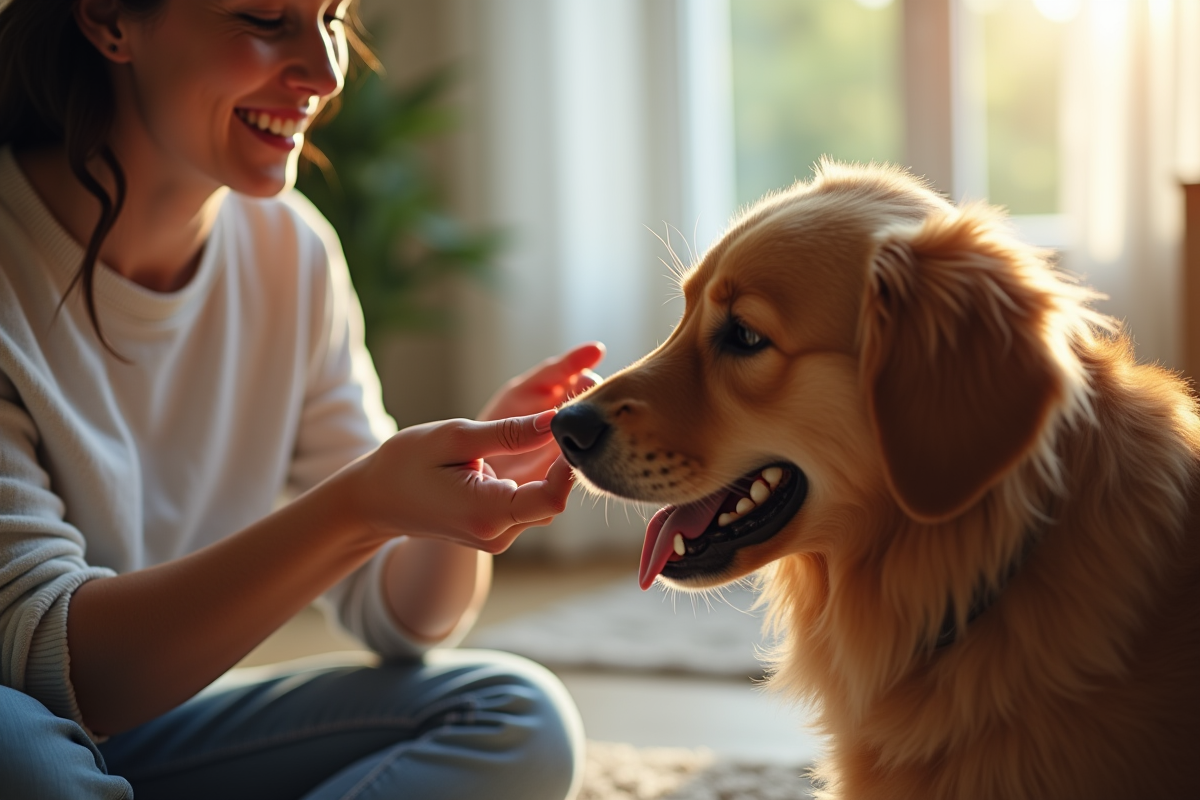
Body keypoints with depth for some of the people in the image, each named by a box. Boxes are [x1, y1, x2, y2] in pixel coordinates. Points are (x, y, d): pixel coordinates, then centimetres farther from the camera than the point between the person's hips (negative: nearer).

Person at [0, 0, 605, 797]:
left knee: (522, 720, -12)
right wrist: (362, 506, -36)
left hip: (158, 728, 5)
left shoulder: (293, 252, -3)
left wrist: (470, 492, -23)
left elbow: (397, 615, 0)